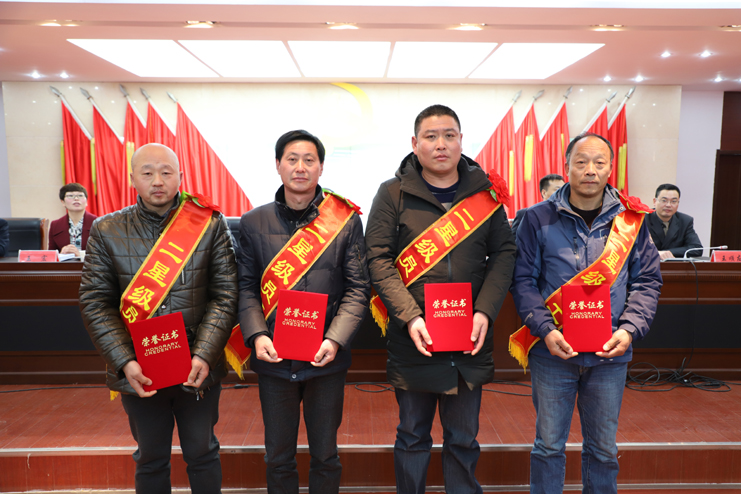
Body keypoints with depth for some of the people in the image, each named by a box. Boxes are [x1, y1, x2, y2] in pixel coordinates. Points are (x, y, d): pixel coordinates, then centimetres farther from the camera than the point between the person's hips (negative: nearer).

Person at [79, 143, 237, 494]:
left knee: (202, 454, 17)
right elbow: (95, 302, -3)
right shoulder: (106, 231, -1)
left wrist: (204, 356, -17)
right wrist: (125, 362, -14)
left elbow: (225, 295, -7)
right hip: (138, 371, 1)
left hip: (199, 369, -1)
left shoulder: (210, 224, -5)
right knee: (150, 459, 19)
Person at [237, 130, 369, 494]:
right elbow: (247, 287, 4)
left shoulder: (345, 220, -3)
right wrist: (257, 335, -11)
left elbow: (357, 288, -4)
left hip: (326, 358, -1)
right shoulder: (253, 223, 3)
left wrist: (335, 339, -15)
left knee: (325, 456, 15)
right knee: (278, 457, 16)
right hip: (273, 357, 1)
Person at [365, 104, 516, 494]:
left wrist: (485, 311, -9)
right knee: (412, 436, 15)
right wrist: (410, 316, -17)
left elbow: (503, 254, 4)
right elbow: (379, 258, -7)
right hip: (413, 340, -2)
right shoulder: (394, 193, -2)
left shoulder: (485, 191, 5)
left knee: (463, 439, 16)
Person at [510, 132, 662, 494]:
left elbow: (647, 281, 6)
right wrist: (546, 330, -16)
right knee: (549, 444, 11)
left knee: (603, 448, 17)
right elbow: (524, 281, -4)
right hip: (553, 352, -2)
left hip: (610, 355, 2)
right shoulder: (539, 219, -3)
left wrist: (629, 330, -9)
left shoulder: (631, 220, 3)